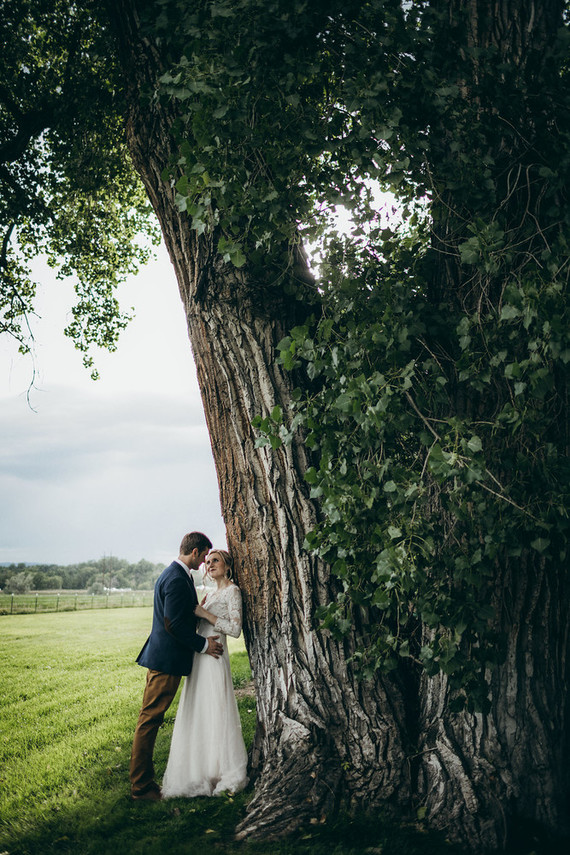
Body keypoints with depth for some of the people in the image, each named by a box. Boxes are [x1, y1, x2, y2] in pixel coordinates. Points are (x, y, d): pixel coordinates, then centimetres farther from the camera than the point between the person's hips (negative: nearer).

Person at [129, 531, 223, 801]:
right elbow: (174, 624, -22)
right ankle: (141, 786, 4)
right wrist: (203, 644, -12)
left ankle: (142, 780, 22)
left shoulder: (172, 574, 15)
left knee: (150, 719, 14)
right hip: (167, 660, -11)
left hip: (161, 657, 11)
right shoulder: (178, 579, -19)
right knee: (150, 720, -3)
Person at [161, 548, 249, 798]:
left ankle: (224, 773, 8)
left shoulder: (232, 591, -7)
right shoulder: (211, 594, 18)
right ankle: (202, 771, 19)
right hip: (199, 657, 8)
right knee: (197, 714, 10)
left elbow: (235, 629, -14)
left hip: (214, 656, -8)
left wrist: (205, 613, -15)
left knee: (215, 712, -3)